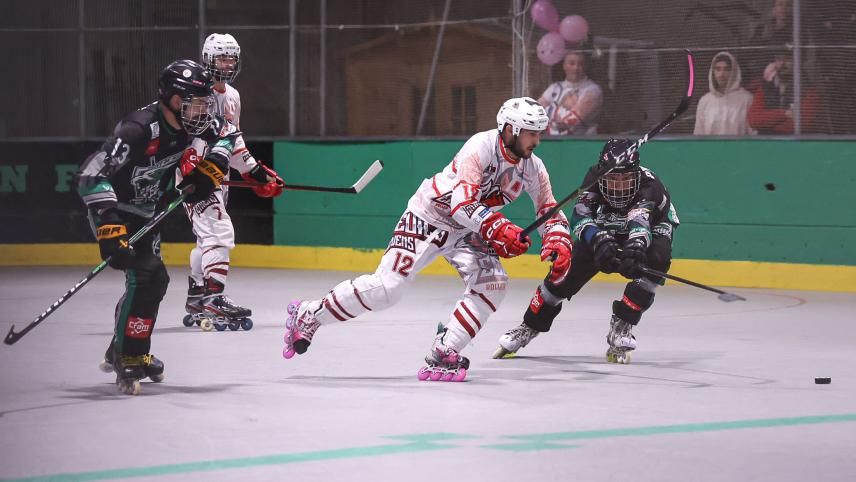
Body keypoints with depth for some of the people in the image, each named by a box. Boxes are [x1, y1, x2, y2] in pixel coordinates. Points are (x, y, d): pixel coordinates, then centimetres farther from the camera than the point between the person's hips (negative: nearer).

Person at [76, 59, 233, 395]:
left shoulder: (184, 127, -8)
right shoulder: (140, 129, -33)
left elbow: (224, 135, 14)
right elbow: (92, 175, -38)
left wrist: (210, 166, -5)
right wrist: (109, 229, -44)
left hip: (146, 215, 9)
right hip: (115, 212, -9)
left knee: (152, 280, 16)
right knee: (147, 276, -23)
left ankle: (120, 352, 36)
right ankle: (128, 362, -16)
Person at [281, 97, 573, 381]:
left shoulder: (532, 168, -6)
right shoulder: (482, 147, -27)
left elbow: (551, 213, 3)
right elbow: (462, 202, -36)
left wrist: (558, 245, -17)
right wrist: (499, 229, -46)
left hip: (466, 231, 7)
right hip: (428, 216, -7)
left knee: (491, 284, -15)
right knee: (387, 287, -14)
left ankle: (442, 356, -10)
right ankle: (308, 315, 2)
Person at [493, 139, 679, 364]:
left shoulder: (648, 185, -39)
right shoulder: (595, 177, -29)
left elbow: (641, 224, -56)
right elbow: (580, 217, -38)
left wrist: (635, 248, -77)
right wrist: (599, 240, -58)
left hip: (653, 228, -2)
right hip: (607, 229, 2)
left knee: (656, 259, -34)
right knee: (567, 270, -9)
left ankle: (621, 327, -21)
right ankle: (528, 328, 9)